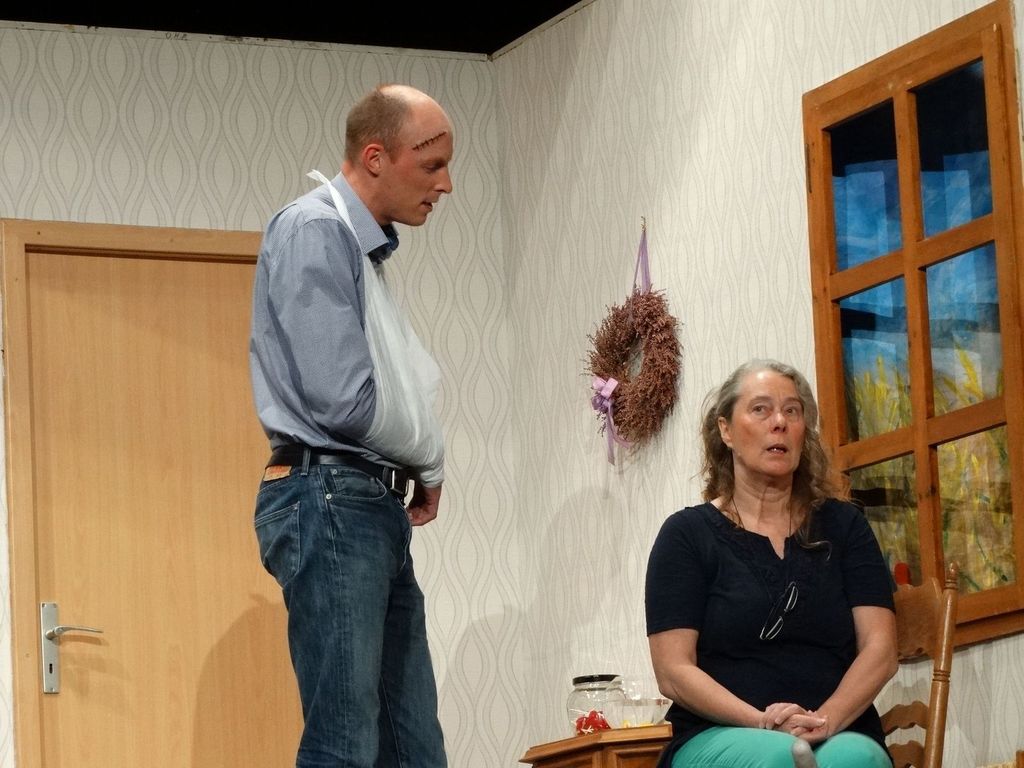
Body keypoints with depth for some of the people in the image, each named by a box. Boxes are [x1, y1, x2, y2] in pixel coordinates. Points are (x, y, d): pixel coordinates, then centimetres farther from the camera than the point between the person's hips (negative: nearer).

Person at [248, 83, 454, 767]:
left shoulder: (366, 248, 19)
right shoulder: (315, 230, -9)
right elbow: (341, 400, -17)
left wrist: (418, 470, 6)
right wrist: (431, 461, -1)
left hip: (375, 506, 9)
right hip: (329, 499, -9)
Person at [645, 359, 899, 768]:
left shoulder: (843, 525, 16)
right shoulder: (687, 533, 9)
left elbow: (880, 650, 6)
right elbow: (674, 671, 0)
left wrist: (827, 719, -14)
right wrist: (763, 723, -16)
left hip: (840, 735, 2)